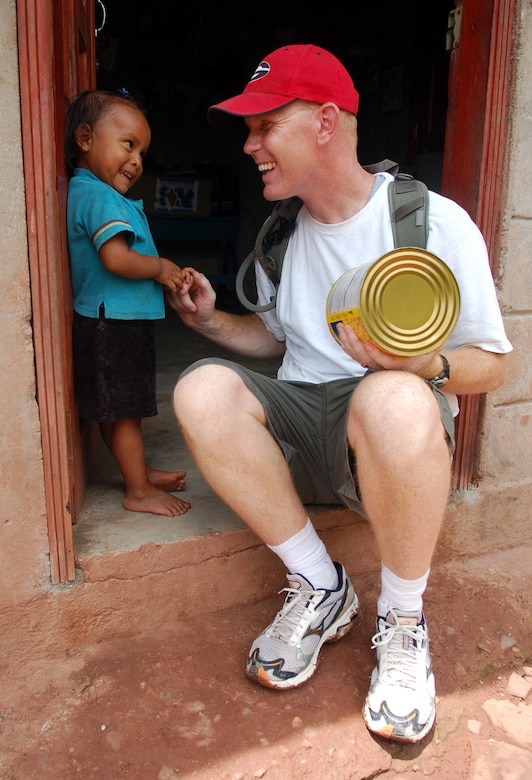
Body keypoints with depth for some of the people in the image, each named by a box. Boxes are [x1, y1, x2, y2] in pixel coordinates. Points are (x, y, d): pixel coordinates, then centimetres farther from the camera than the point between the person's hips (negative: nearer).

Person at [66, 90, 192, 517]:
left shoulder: (82, 192, 16)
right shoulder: (101, 196, -17)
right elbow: (116, 257, -29)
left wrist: (165, 274, 10)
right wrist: (159, 267, -13)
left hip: (105, 320, 10)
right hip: (115, 322, -10)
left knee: (115, 409, 18)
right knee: (125, 410, 0)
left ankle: (139, 470, 33)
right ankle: (139, 491, 12)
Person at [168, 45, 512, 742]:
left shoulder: (435, 220, -6)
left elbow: (492, 366, -5)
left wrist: (417, 362, -26)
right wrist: (211, 319, 5)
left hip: (403, 444, -4)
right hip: (301, 426, 5)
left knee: (393, 400, -40)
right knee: (203, 389, -25)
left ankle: (402, 618, -11)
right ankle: (321, 587, -8)